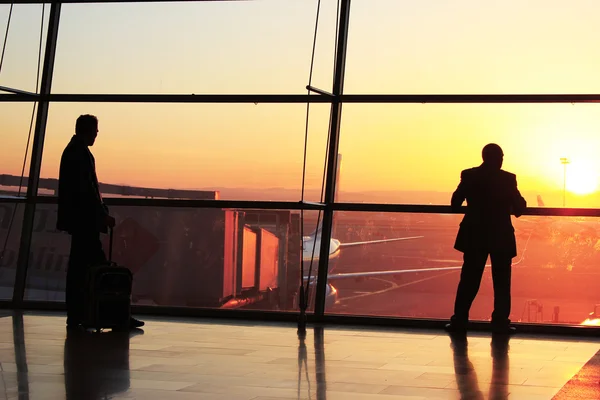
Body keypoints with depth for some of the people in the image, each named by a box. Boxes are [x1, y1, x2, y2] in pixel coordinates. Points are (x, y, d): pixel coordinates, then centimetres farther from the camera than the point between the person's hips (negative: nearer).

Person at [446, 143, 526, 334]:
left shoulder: (468, 176, -3)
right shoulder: (508, 179, -9)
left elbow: (455, 203, 2)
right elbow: (519, 207, -5)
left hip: (474, 236, 2)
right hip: (501, 237, -2)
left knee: (469, 280, 8)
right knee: (501, 282, 7)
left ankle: (459, 320, 5)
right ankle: (500, 322, 4)